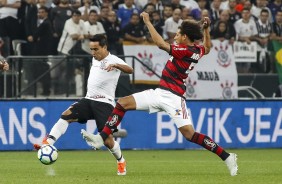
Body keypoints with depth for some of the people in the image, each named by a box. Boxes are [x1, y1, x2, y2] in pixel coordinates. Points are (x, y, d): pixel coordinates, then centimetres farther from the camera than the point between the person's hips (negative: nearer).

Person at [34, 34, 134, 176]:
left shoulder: (113, 60, -7)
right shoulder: (95, 59, 16)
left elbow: (130, 70, -27)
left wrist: (116, 65, -46)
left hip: (104, 104, -6)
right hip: (89, 100, 6)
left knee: (107, 140, -9)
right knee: (66, 115, -20)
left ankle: (121, 161, 20)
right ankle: (47, 143, -30)